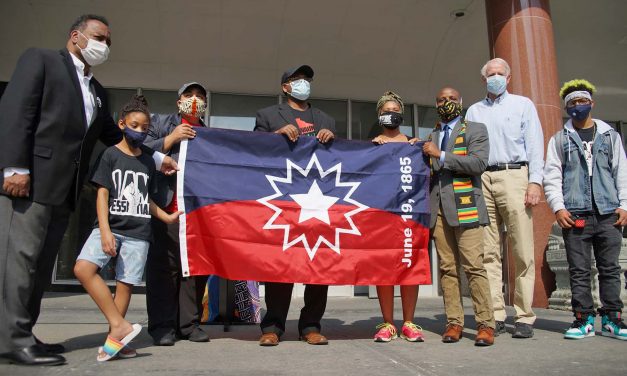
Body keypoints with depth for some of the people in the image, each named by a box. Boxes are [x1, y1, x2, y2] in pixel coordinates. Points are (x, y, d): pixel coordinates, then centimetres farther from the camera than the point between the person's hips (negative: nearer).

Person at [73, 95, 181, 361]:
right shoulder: (110, 155, 4)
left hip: (138, 232, 2)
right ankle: (120, 326, -17)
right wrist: (105, 231, -12)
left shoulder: (148, 162, 14)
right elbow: (102, 194, -2)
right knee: (83, 268, -22)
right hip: (111, 226, -2)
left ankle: (114, 337, 9)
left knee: (125, 284, -1)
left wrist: (166, 217, 11)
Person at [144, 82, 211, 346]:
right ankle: (162, 326, 2)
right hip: (167, 209, -3)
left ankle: (189, 324, 10)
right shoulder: (161, 123, 15)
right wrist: (171, 139, -7)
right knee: (164, 266, -5)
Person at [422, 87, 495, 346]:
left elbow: (479, 162, -7)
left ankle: (485, 324, -2)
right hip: (438, 208, 4)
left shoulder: (475, 130, 10)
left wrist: (441, 155, -8)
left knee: (474, 266, -9)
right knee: (447, 268, 2)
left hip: (464, 206, -4)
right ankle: (454, 322, 6)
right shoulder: (431, 137, 23)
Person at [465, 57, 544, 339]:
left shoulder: (523, 105, 16)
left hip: (513, 176, -2)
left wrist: (535, 181, -7)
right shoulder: (474, 111, 23)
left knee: (523, 252, -6)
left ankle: (525, 317, 0)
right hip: (482, 180, 3)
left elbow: (534, 144, 6)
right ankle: (495, 316, 3)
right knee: (488, 252, -1)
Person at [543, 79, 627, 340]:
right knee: (579, 270, 1)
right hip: (575, 215, -1)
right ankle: (584, 319, 8)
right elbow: (551, 177, 3)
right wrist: (558, 208, -7)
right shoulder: (559, 139, 10)